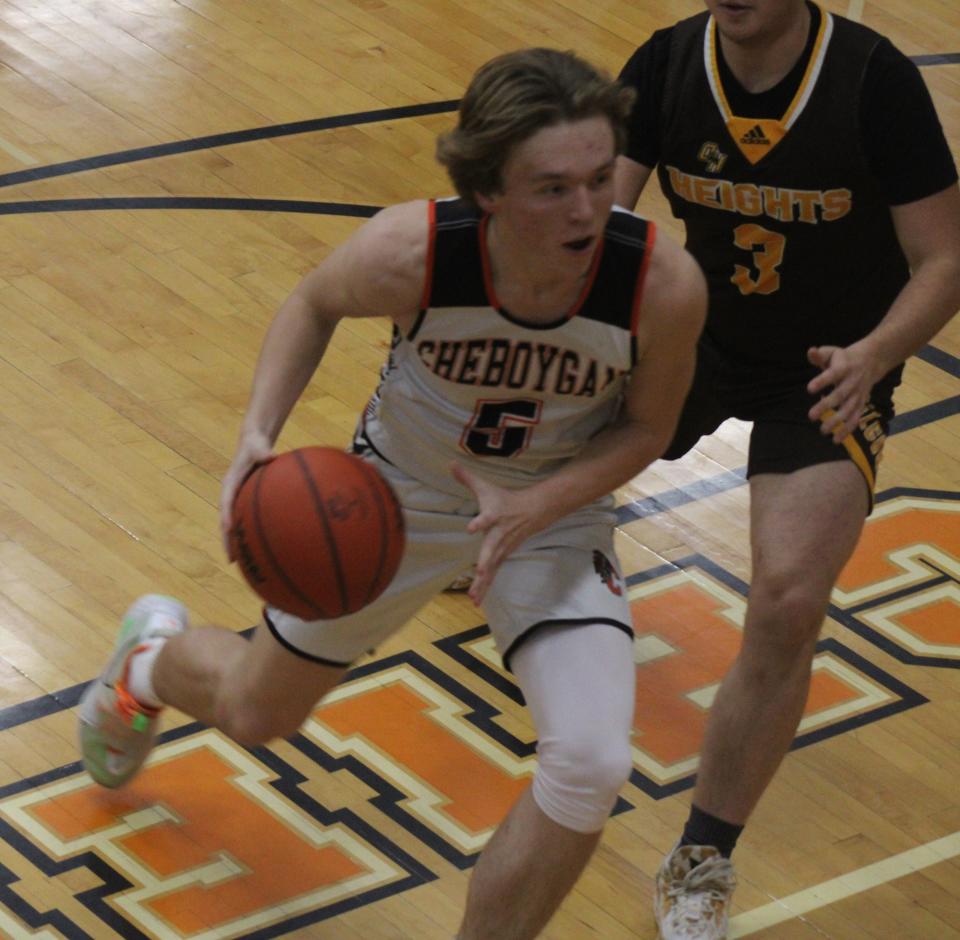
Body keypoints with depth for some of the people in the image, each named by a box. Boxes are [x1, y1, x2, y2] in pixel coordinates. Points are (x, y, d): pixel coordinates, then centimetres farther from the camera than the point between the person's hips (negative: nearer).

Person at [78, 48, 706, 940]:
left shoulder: (664, 285, -34)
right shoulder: (409, 252, -35)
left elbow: (646, 427, -13)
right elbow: (314, 302, -10)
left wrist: (536, 508, -29)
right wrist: (258, 433, -23)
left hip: (554, 512, 0)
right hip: (395, 494, 0)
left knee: (590, 766, -21)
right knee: (255, 714, 21)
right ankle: (153, 658, 59)